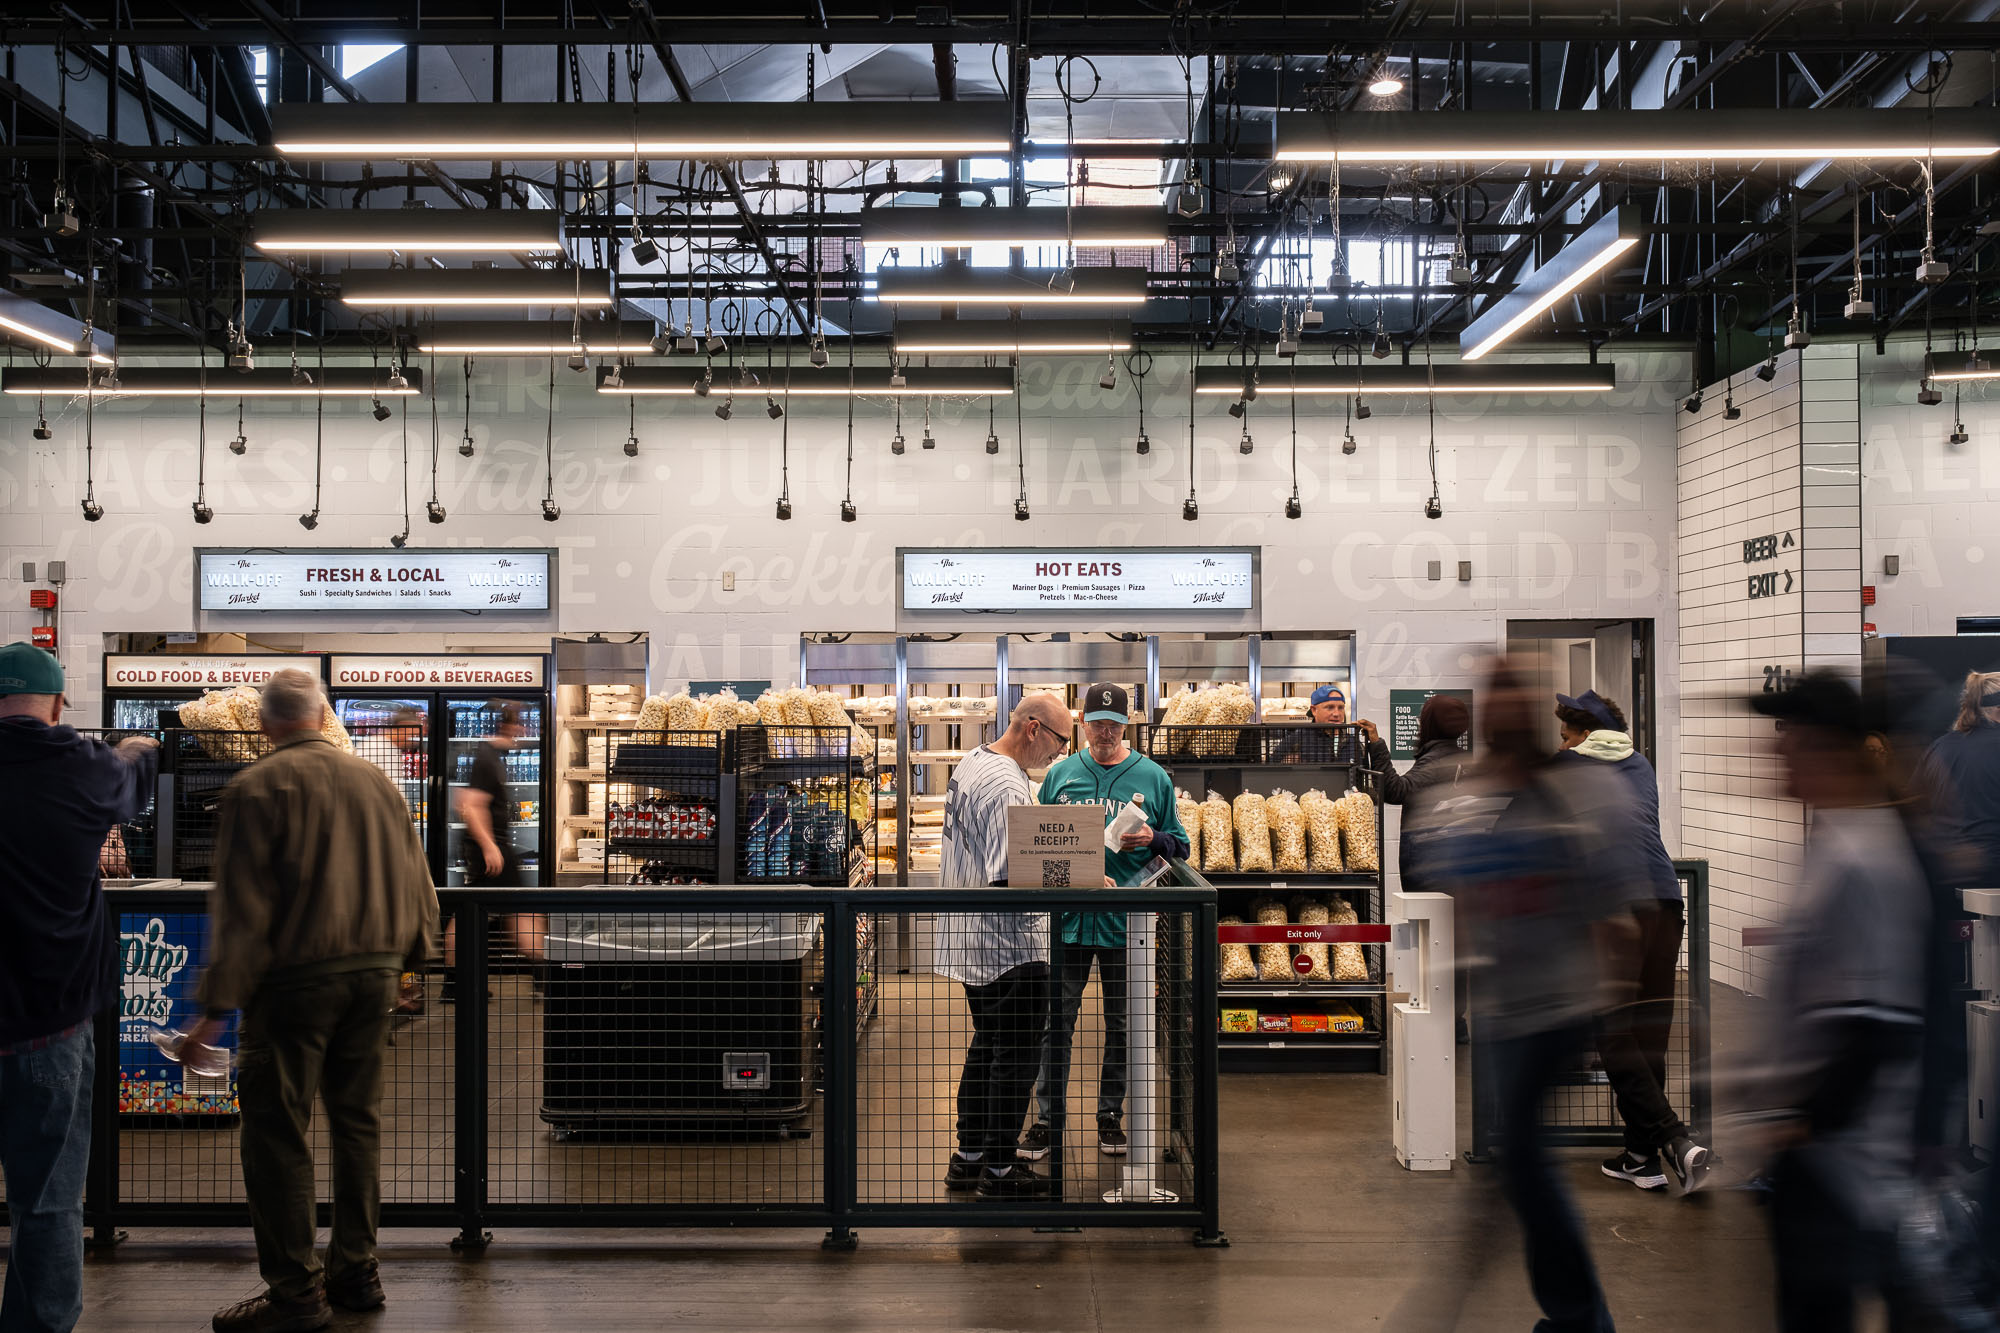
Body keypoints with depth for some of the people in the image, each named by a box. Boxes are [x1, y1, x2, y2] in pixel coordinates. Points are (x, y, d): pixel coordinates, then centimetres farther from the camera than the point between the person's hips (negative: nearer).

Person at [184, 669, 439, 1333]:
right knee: (357, 1121, 15)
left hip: (296, 979, -6)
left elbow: (240, 904, -11)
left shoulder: (257, 787, -7)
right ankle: (356, 1272, 22)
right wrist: (408, 955, 29)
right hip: (375, 973, 6)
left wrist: (218, 1003, -10)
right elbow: (417, 885, 13)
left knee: (277, 1132, 2)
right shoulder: (375, 780, 8)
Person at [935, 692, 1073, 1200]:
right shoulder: (1007, 786, -23)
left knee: (987, 1045, 20)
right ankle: (998, 1170, 10)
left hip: (972, 938, 10)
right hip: (1011, 945, -10)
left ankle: (968, 1157, 29)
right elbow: (1008, 879, -27)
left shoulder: (972, 763, 10)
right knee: (1015, 1055, 1)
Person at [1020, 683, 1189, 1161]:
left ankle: (1111, 1116, 23)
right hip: (1067, 918, 0)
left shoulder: (1152, 777, 4)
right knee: (1056, 1021, 2)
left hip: (1124, 922, 0)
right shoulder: (1060, 775, 7)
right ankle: (1046, 1118, 12)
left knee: (1121, 1023, 10)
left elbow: (1178, 845, 7)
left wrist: (1152, 839, -13)